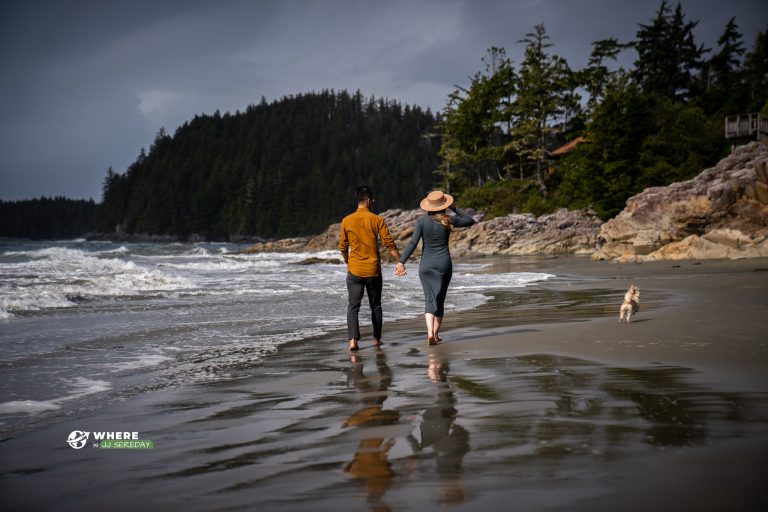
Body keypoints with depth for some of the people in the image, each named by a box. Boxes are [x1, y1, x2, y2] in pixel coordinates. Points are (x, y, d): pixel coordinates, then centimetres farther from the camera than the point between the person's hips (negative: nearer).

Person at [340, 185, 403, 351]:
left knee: (353, 306, 0)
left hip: (354, 271, 0)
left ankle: (353, 340, -15)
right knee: (375, 306, 16)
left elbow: (343, 247, 7)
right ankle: (377, 339, 24)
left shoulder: (347, 221, -1)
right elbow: (389, 244, -8)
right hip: (373, 271, 0)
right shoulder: (377, 220, -6)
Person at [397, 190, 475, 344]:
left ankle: (430, 332, -18)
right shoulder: (449, 220, -4)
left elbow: (413, 243, -12)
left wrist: (402, 262, -10)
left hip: (426, 265, 0)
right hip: (444, 263, 0)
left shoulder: (422, 221, -6)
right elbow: (470, 221, 12)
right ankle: (436, 334, 20)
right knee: (440, 299, 13)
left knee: (429, 299, 2)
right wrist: (454, 209, 14)